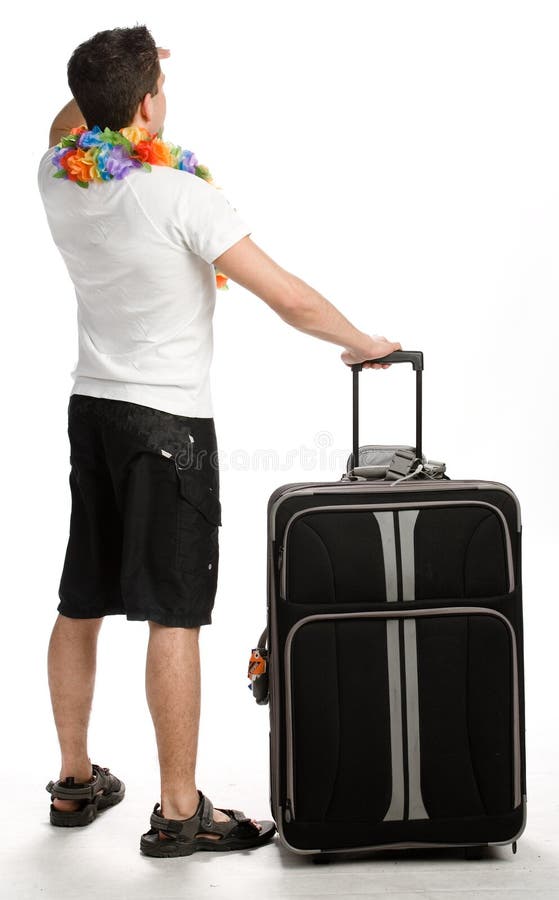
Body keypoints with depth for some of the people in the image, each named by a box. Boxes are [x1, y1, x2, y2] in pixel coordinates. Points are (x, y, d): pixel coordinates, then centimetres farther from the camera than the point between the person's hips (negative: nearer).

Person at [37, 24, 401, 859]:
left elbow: (67, 127, 28)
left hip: (91, 407, 7)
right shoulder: (182, 193, -19)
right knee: (173, 617, -4)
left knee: (80, 604, 13)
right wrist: (365, 343, -1)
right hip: (169, 420, -7)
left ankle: (75, 781, 26)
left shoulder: (58, 180, 0)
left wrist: (111, 75, 15)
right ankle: (179, 812, 2)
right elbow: (290, 297, -17)